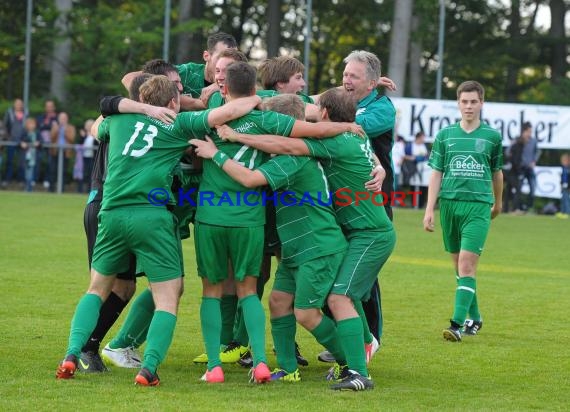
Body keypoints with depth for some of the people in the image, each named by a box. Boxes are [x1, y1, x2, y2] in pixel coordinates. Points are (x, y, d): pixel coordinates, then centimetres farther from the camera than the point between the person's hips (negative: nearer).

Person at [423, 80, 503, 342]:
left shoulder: (492, 136, 5)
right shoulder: (445, 135, 7)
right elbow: (436, 174, 9)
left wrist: (498, 203, 29)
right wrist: (429, 209, 2)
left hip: (478, 205, -2)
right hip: (449, 203, 3)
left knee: (467, 265, -13)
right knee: (459, 266, 9)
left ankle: (457, 324, -18)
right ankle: (474, 318, 24)